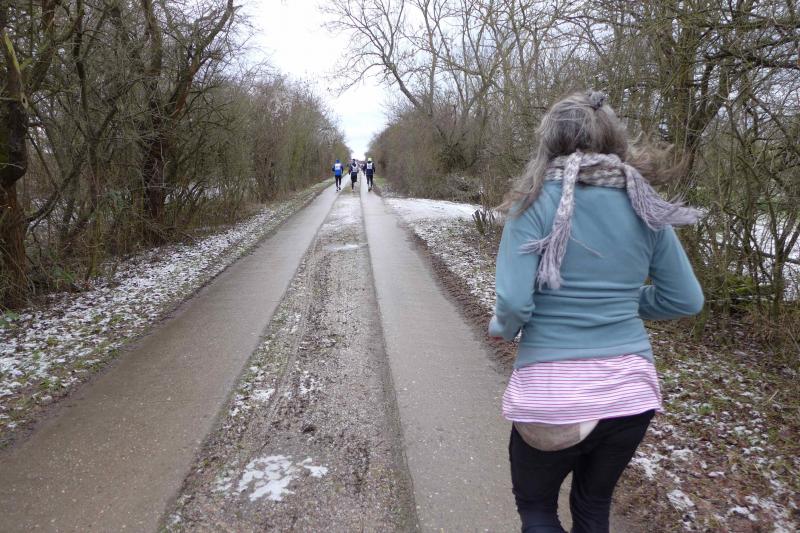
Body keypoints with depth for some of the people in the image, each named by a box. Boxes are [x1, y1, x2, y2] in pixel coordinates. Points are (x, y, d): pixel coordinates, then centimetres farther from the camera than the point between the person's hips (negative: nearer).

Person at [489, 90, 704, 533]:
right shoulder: (643, 205, 0)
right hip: (631, 390, 4)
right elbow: (686, 300, 5)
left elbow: (513, 302, -20)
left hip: (551, 394, -4)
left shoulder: (537, 200, -12)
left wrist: (500, 328, 2)